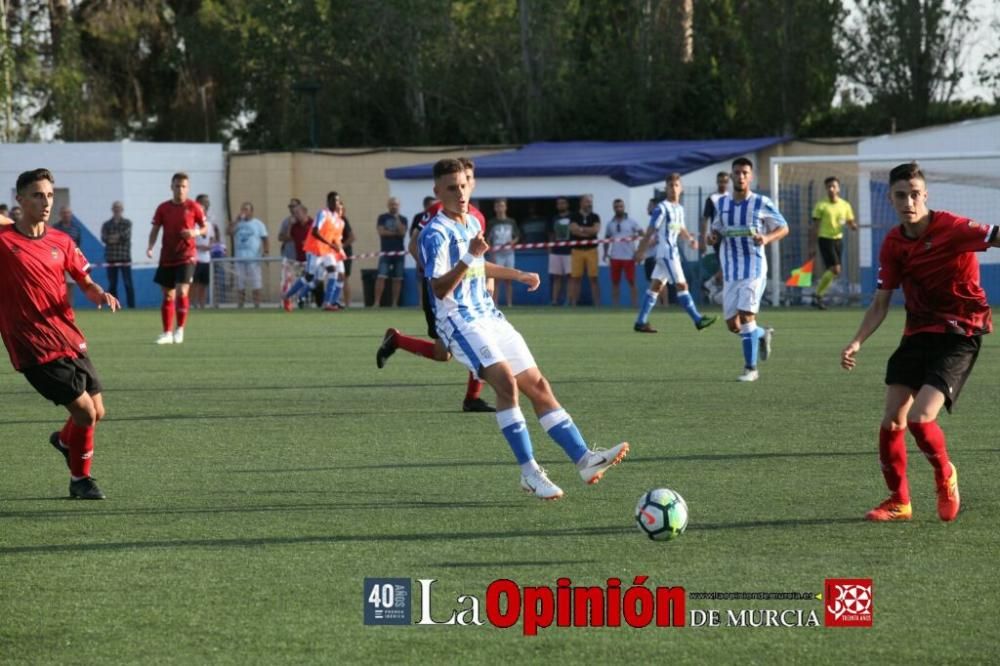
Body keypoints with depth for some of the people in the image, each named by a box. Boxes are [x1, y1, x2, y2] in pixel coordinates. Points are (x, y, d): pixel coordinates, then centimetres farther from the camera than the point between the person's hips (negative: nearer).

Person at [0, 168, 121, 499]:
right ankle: (80, 479, 11)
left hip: (70, 341, 6)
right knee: (85, 410, -12)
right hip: (36, 348, -6)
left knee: (96, 413, 11)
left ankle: (65, 440, 46)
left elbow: (86, 283, 14)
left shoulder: (61, 242, 8)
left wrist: (100, 294, -9)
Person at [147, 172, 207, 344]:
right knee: (168, 295, 6)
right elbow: (155, 230, 5)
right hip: (167, 258, 3)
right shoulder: (163, 208, 3)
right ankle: (167, 333, 14)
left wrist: (196, 232, -16)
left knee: (182, 292, -16)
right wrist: (150, 247, -12)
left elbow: (205, 228, 6)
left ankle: (180, 329, 1)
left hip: (186, 257, -3)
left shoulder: (193, 207, -2)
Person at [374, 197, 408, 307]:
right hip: (386, 251, -2)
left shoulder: (402, 219, 10)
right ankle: (377, 302, -13)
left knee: (397, 279, 1)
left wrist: (397, 219, -8)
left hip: (399, 252, 2)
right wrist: (396, 233, -3)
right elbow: (381, 232, -6)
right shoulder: (382, 218, 7)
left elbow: (403, 233, -6)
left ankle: (395, 303, 5)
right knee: (381, 277, -11)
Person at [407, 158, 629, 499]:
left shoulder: (472, 223, 13)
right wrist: (467, 258, -37)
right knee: (506, 380, -26)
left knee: (538, 385, 3)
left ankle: (584, 459, 3)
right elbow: (439, 289, -25)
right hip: (460, 321, -9)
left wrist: (518, 275, 44)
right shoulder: (435, 234, -14)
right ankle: (529, 473, -22)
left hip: (488, 316, 9)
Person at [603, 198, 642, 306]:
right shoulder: (610, 223, 12)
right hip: (615, 257, 4)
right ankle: (616, 305, 10)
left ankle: (634, 304, -3)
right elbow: (607, 238, 18)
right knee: (615, 282, 5)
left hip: (628, 256, -4)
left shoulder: (631, 222, 0)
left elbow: (641, 233, -1)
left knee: (631, 281, -4)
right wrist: (605, 252, 8)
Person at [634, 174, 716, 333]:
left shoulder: (680, 208, 13)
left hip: (673, 251, 9)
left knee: (656, 286, 10)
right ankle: (698, 320, -11)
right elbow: (650, 231, -12)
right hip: (666, 252, -9)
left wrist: (690, 239, 5)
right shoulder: (662, 208, -12)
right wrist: (641, 251, -11)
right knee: (682, 285, -10)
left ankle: (641, 322, 13)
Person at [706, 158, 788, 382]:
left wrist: (767, 238, -18)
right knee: (733, 325, 4)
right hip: (730, 271, 5)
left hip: (754, 268, -5)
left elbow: (783, 228, 2)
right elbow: (717, 229, 20)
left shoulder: (762, 203, -5)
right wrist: (713, 236, -4)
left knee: (746, 315, -17)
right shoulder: (722, 203, 7)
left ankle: (750, 368, -6)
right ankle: (763, 334, 36)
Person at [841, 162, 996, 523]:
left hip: (958, 335, -6)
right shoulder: (893, 244, 2)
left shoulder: (951, 228, -16)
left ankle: (945, 476, 12)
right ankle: (898, 502, 19)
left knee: (919, 418, -19)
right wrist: (857, 342, -5)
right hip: (917, 333, 6)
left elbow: (994, 237, -27)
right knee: (892, 420, 0)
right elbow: (880, 304, 7)